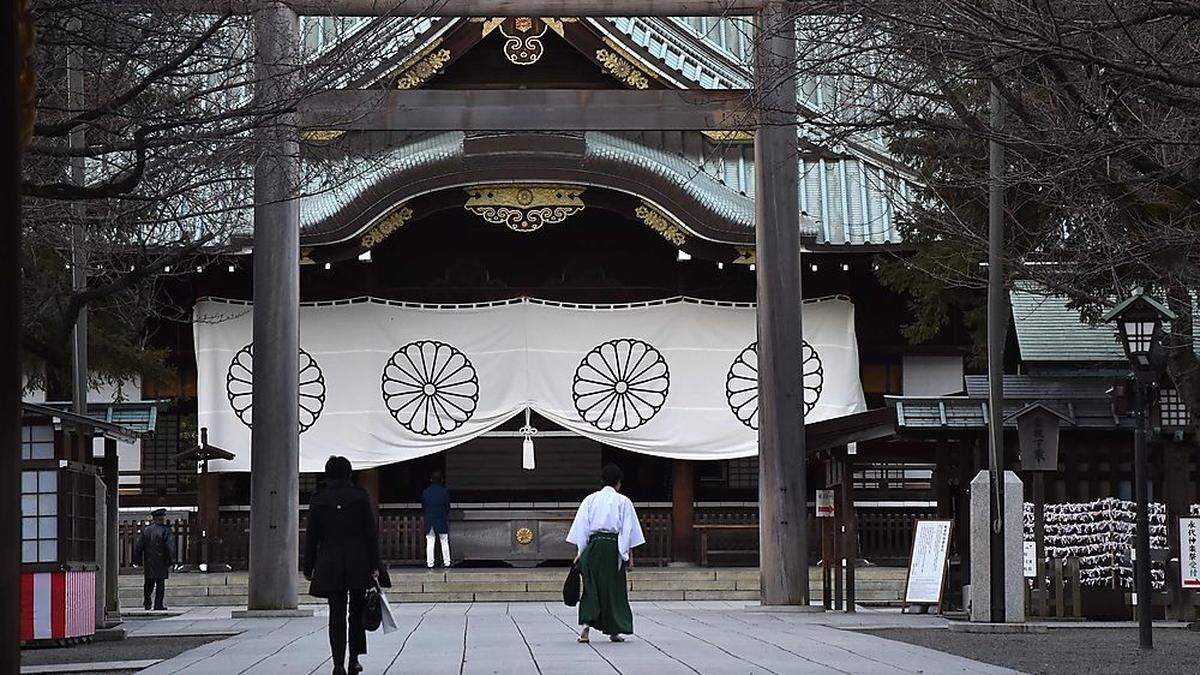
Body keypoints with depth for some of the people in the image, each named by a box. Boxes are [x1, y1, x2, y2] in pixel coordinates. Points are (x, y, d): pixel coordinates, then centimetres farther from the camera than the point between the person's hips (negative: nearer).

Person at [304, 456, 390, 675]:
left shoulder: (318, 499, 0)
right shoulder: (360, 496, -2)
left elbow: (311, 536, 3)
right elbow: (371, 533, -4)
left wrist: (308, 568, 10)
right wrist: (375, 565, -1)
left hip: (330, 564, 0)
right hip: (359, 563, 0)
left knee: (336, 614, 3)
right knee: (357, 611, 13)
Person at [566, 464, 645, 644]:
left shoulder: (590, 500, 7)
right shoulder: (623, 502, 1)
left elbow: (581, 526, 5)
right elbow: (629, 529, 0)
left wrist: (580, 552, 7)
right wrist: (629, 554, 4)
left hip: (593, 546, 2)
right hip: (613, 546, -2)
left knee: (591, 588, 6)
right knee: (614, 588, 7)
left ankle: (586, 624, -12)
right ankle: (614, 630, 11)